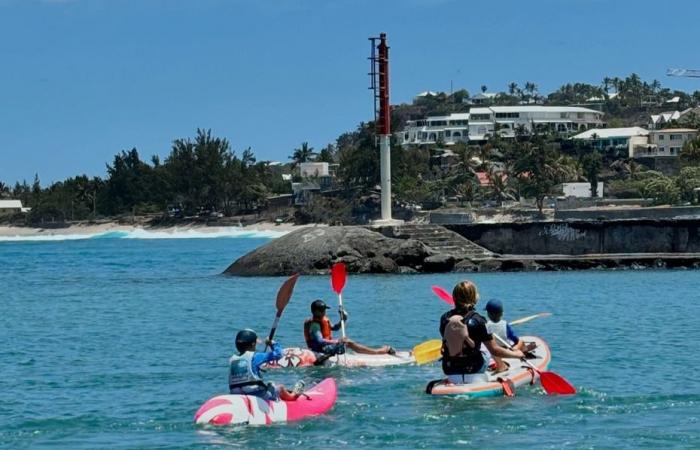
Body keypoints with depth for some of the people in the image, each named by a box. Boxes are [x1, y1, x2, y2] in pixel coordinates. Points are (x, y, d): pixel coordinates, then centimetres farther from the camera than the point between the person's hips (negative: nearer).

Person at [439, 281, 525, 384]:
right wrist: (515, 354, 5)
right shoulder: (477, 320, -15)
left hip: (451, 376, 4)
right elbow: (494, 350, -11)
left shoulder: (445, 318, -2)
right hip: (473, 376, -4)